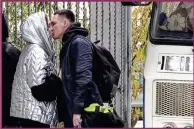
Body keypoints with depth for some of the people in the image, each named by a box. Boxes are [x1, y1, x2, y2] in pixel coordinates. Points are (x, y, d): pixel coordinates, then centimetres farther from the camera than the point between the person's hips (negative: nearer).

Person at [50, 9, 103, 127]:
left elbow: (84, 78, -20)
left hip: (84, 112, -10)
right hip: (71, 111, 10)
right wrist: (61, 113, 18)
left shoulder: (79, 43, -9)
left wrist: (77, 110, -24)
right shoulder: (68, 45, 20)